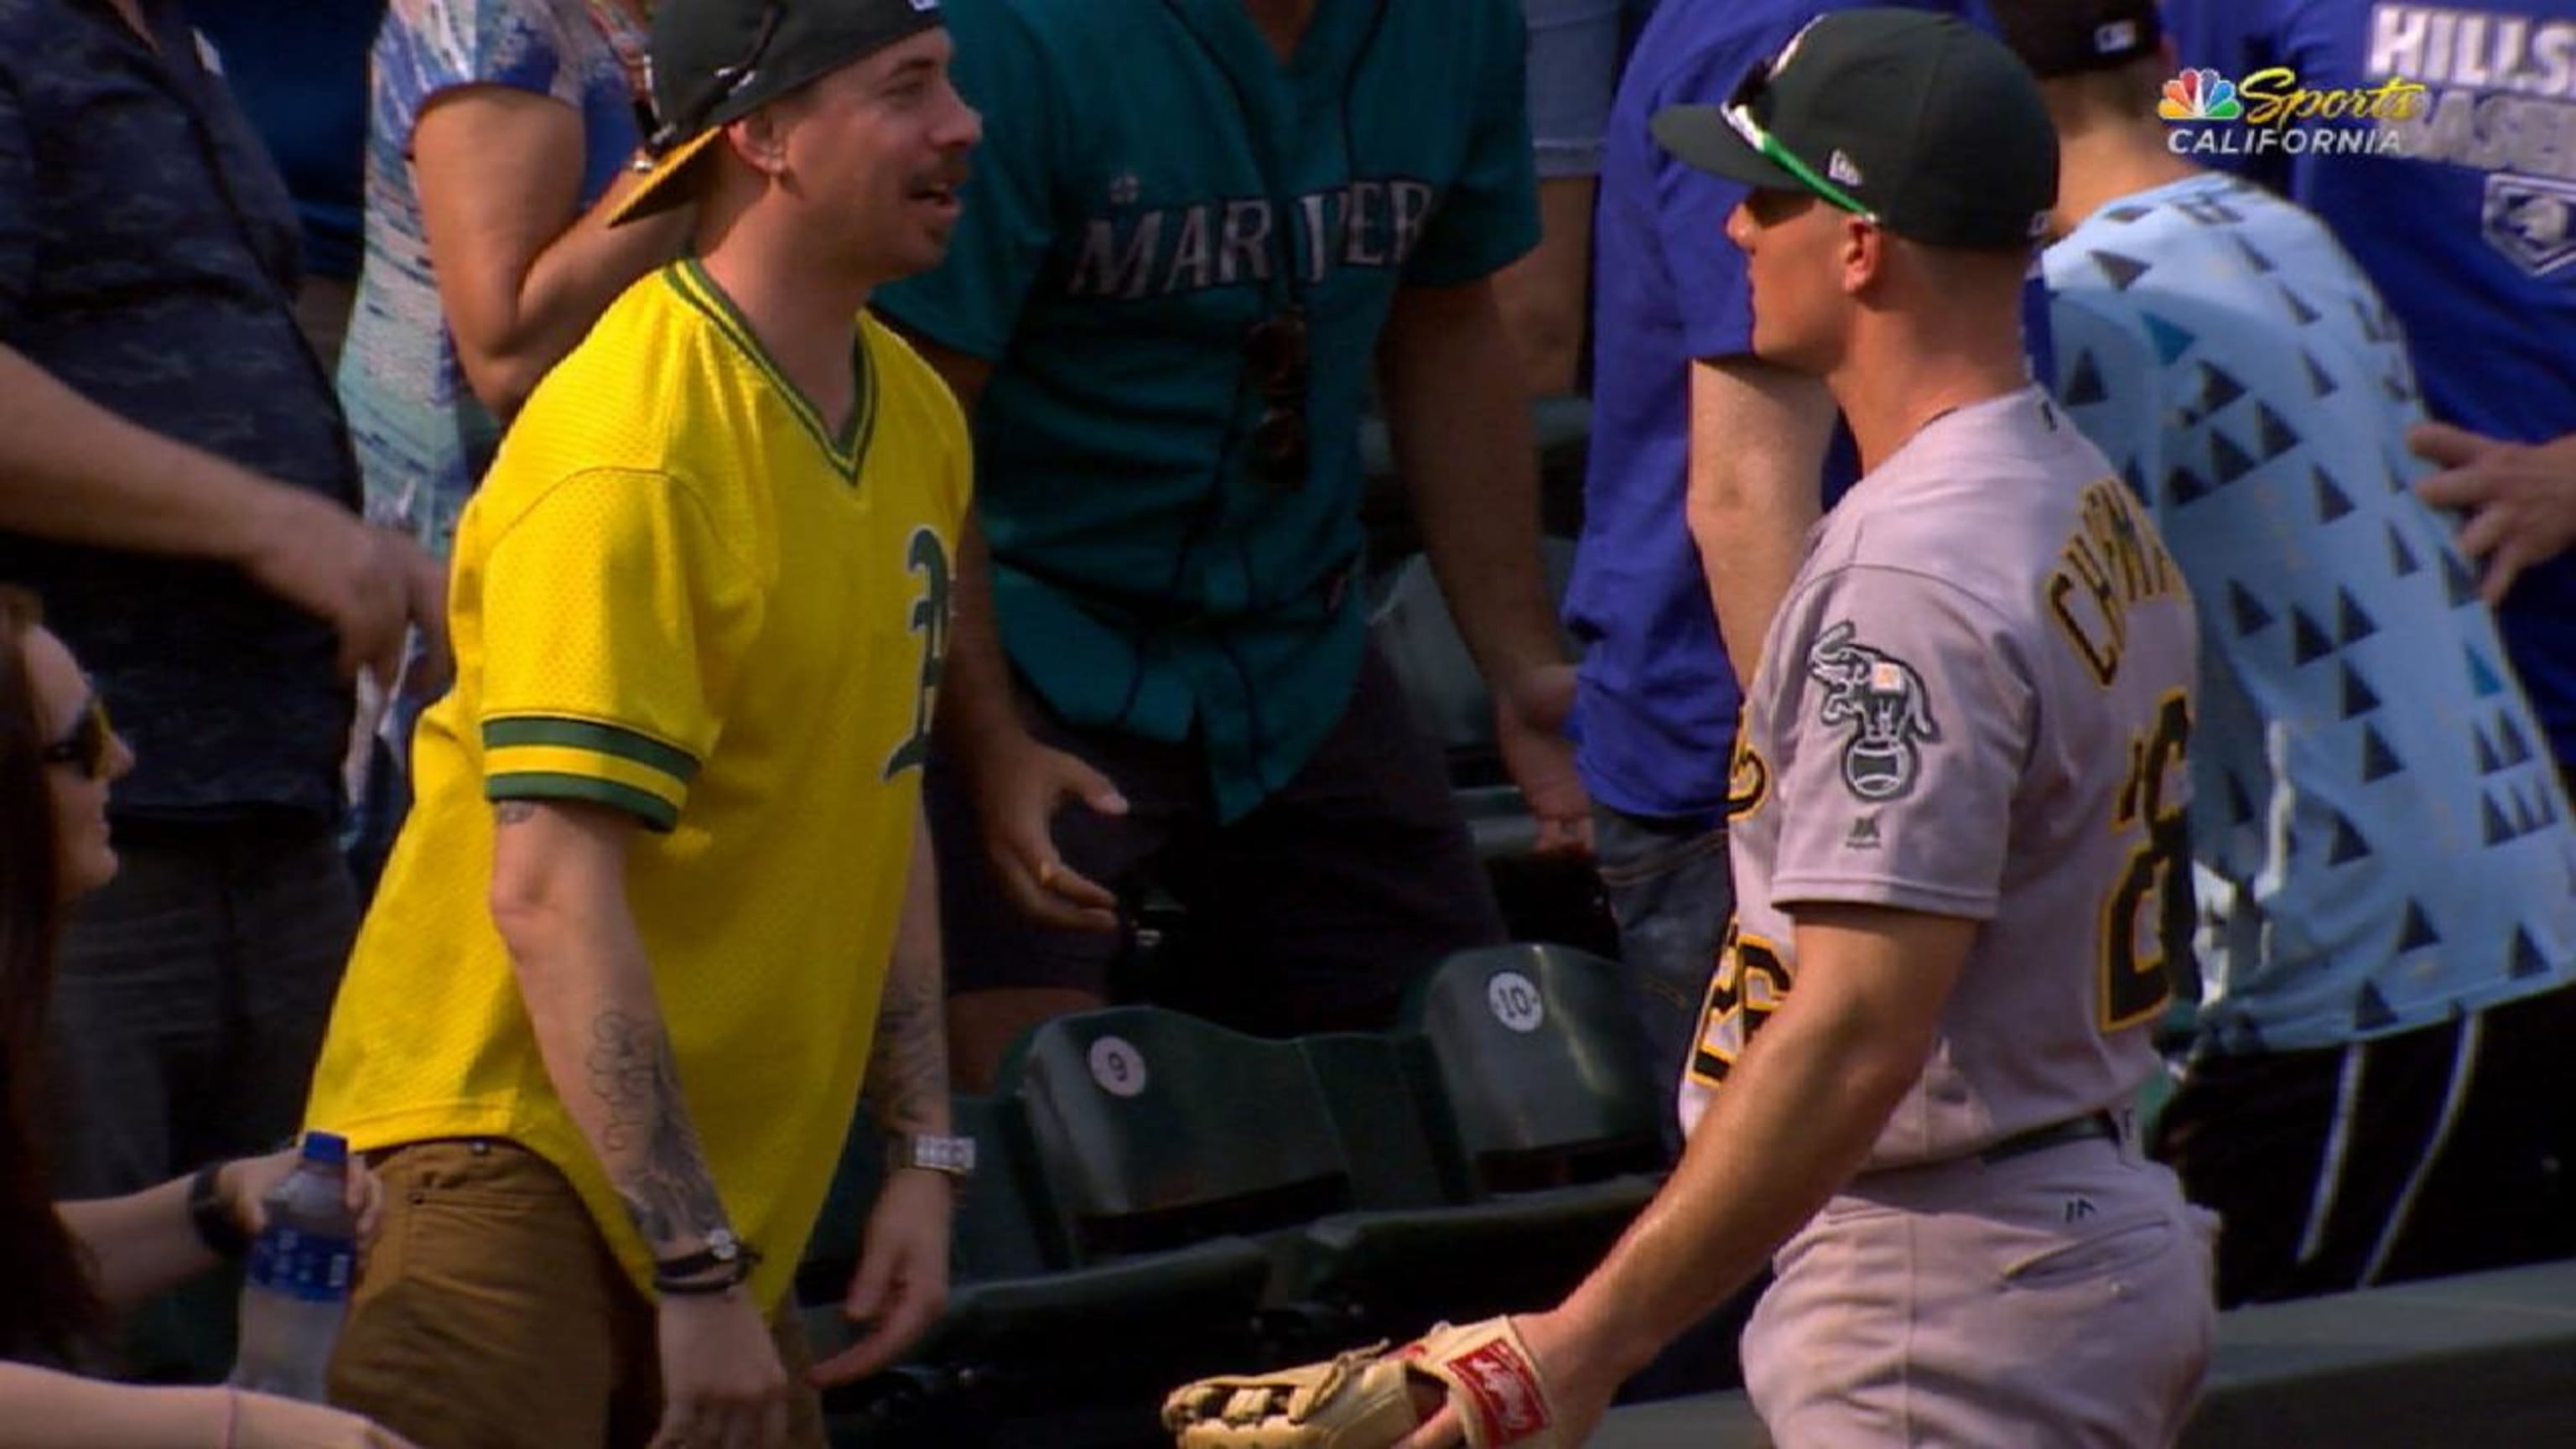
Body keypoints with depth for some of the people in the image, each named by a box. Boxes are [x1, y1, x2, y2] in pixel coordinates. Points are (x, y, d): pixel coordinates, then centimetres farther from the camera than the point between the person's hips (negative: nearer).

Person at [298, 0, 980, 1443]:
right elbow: (551, 892, -24)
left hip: (717, 1194, 9)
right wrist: (699, 1272, -25)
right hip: (510, 1148, -9)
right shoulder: (633, 454, -19)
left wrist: (926, 1156, 13)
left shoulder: (915, 418, 9)